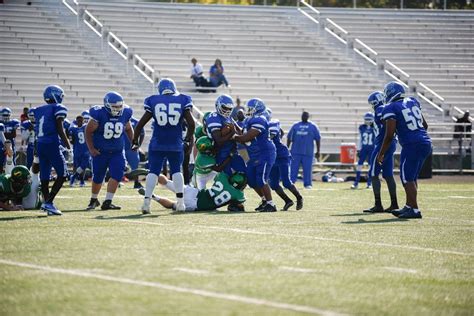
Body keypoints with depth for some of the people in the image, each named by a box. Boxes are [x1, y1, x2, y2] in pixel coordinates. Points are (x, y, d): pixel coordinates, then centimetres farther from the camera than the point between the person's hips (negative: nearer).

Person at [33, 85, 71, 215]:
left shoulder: (38, 110, 15)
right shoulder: (58, 109, -4)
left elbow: (36, 132, 18)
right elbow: (60, 130, -11)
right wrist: (69, 147, -7)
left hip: (40, 145, 7)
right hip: (52, 145, -7)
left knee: (44, 176, 8)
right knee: (62, 174, -1)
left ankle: (47, 203, 7)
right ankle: (48, 202, -11)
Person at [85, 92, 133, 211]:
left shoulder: (125, 114, -6)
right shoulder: (99, 114, -19)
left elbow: (128, 129, 14)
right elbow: (88, 131, -8)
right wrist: (91, 148, -11)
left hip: (117, 152, 3)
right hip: (100, 152, -3)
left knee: (117, 174, -15)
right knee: (97, 177, 8)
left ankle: (107, 202, -11)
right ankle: (93, 200, 33)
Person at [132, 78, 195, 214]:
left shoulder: (153, 101, 2)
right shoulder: (182, 101, 2)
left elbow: (141, 124, 2)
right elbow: (191, 123, -1)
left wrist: (135, 141, 13)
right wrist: (188, 141, 13)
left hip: (157, 144, 0)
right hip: (176, 144, 0)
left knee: (153, 171, 6)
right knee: (176, 170, 16)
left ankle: (146, 202, -6)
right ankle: (180, 202, 7)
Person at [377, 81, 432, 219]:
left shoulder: (391, 109, -7)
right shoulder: (413, 102, 14)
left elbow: (389, 135, -10)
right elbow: (424, 125, 22)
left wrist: (381, 154, -1)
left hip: (412, 145, -8)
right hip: (426, 142, 8)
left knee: (407, 178, -2)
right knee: (411, 177, 17)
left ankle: (414, 210, -6)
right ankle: (409, 206, 22)